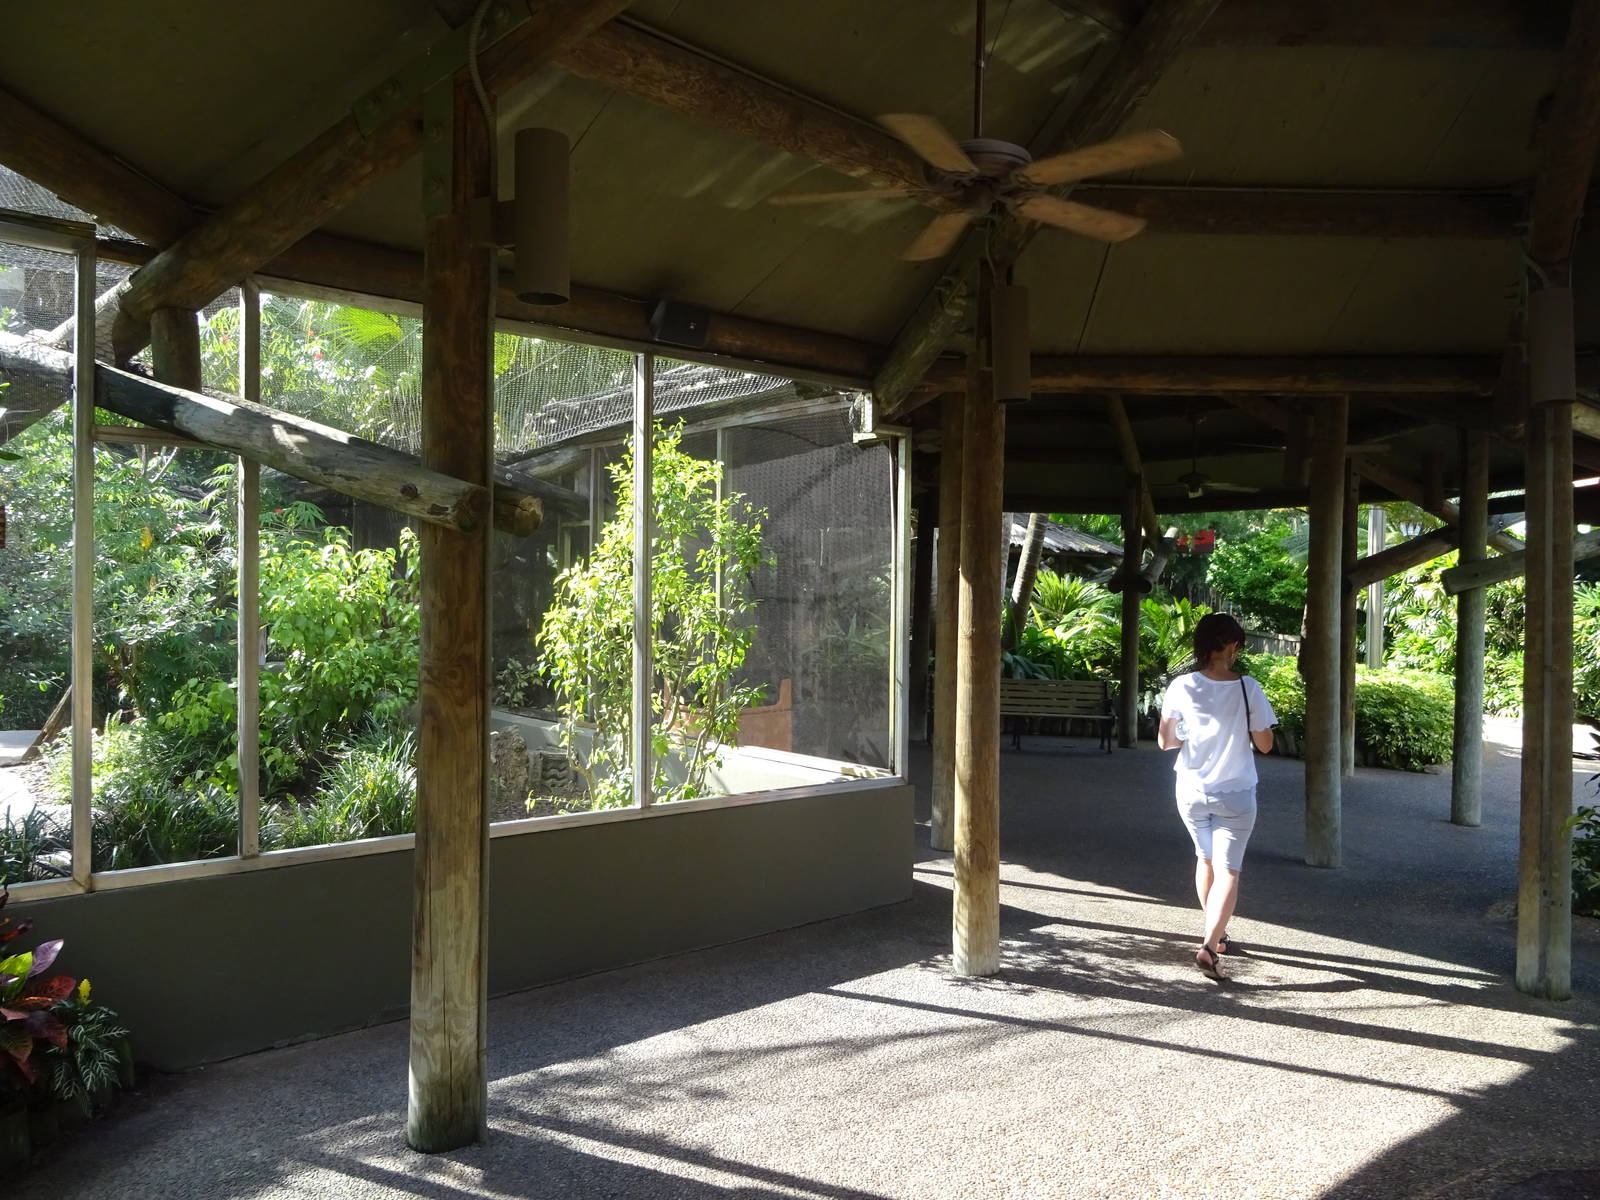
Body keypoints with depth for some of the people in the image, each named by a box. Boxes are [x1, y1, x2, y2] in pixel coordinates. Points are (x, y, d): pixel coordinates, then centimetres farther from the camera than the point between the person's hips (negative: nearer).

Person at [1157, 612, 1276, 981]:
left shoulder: (1181, 687, -9)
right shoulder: (1247, 688, -13)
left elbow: (1165, 742, -3)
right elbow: (1265, 744, -6)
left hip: (1192, 791, 3)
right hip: (1235, 795, -3)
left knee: (1205, 859, 22)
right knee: (1228, 870, 2)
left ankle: (1216, 934, 37)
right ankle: (1210, 945, -13)